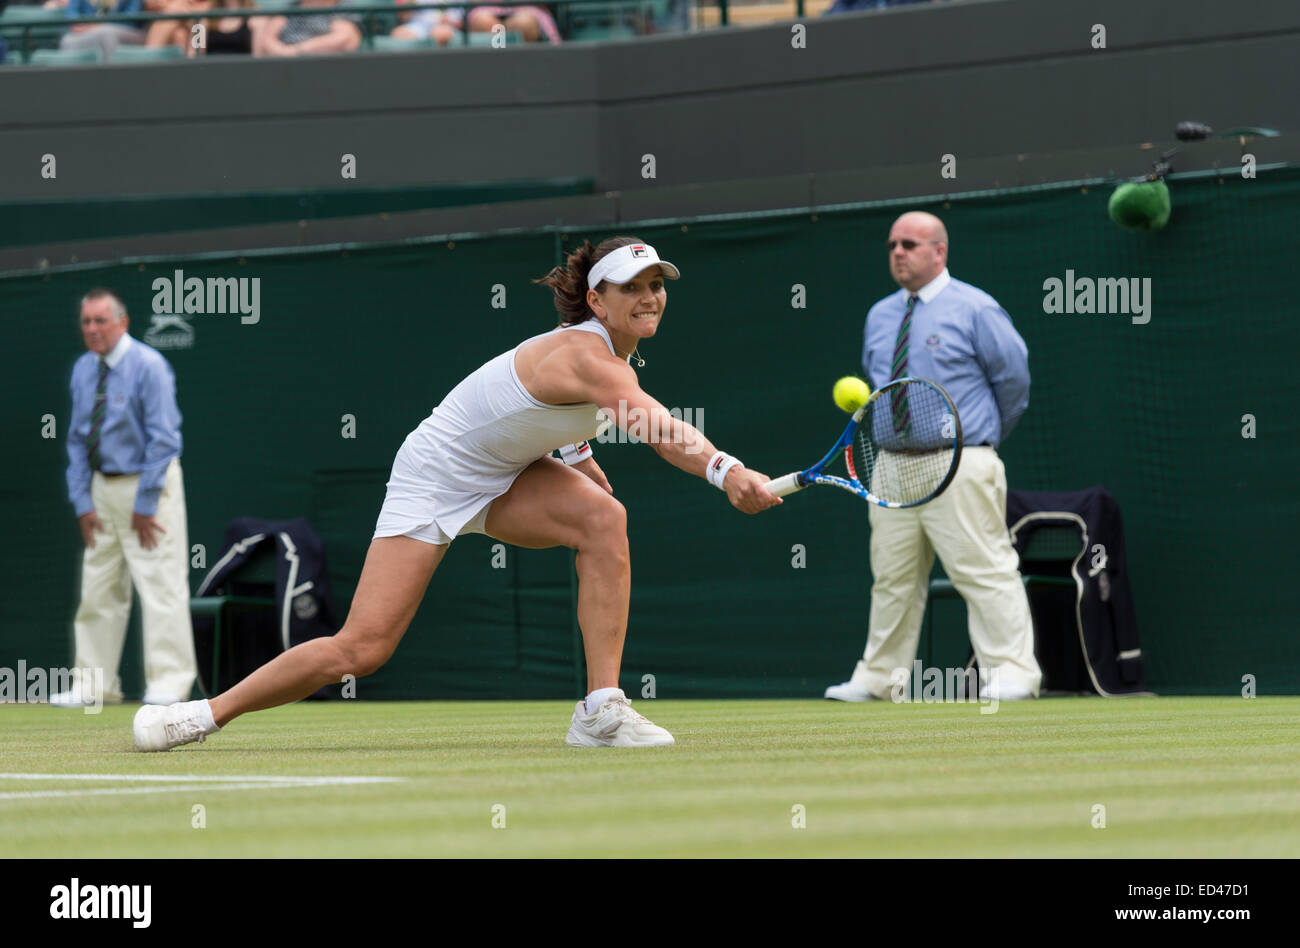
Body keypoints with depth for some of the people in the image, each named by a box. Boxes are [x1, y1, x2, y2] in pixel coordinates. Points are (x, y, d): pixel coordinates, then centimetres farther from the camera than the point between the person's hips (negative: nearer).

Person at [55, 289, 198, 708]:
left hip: (148, 485, -7)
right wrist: (82, 502, 4)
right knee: (98, 591, 7)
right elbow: (77, 438, 13)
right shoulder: (83, 370, 8)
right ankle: (94, 685, 11)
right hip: (102, 487, 7)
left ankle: (168, 683, -8)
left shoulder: (148, 367, -13)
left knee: (160, 586, -9)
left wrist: (144, 505, -16)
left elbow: (164, 439, -15)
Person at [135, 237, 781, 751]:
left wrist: (575, 453, 11)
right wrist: (725, 472, -63)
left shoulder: (614, 351, -1)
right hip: (435, 478, -8)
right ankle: (207, 714, 7)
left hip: (505, 474, 8)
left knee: (604, 518, -22)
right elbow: (655, 426, -49)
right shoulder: (585, 357, -30)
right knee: (360, 649, -13)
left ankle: (601, 711, -21)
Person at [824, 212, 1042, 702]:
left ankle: (1012, 672, -12)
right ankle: (877, 676, 16)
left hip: (959, 467, -6)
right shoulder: (879, 316, 16)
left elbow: (1013, 373, 1)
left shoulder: (974, 309, -4)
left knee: (984, 570, -11)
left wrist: (988, 431, 11)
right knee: (892, 577, 10)